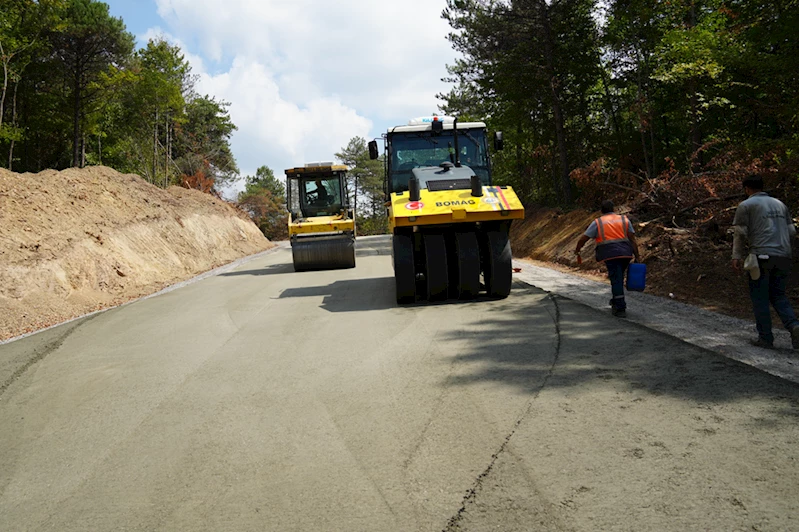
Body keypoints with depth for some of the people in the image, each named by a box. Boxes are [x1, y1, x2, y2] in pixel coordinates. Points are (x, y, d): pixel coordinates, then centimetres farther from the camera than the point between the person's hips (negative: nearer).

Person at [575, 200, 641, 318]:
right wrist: (637, 256, 8)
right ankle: (616, 302, 31)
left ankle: (621, 308, -5)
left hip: (610, 254, -3)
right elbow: (632, 240, 7)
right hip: (626, 254, 3)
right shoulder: (625, 220, 14)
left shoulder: (597, 223, 7)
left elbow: (583, 239, 7)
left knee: (616, 280, -2)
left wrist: (577, 250, 24)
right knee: (619, 278, 20)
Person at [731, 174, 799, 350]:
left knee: (760, 298, 4)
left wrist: (737, 256, -1)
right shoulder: (780, 204, 18)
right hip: (784, 257, 5)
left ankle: (765, 338, 6)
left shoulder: (746, 205, 0)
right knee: (778, 296, 15)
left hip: (762, 256, -5)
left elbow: (740, 232, -6)